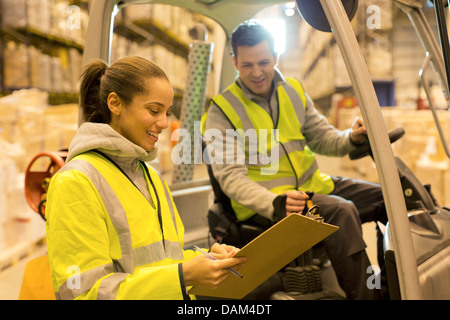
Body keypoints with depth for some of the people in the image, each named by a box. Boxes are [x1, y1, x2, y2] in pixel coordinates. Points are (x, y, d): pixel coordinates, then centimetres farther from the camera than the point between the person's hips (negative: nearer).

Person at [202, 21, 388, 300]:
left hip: (312, 186, 7)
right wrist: (275, 203, -35)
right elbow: (231, 177, -17)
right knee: (342, 211, -31)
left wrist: (352, 138, -8)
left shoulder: (294, 92, 10)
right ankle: (364, 294, -19)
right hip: (263, 204, -6)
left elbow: (323, 138, 16)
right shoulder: (221, 112, -8)